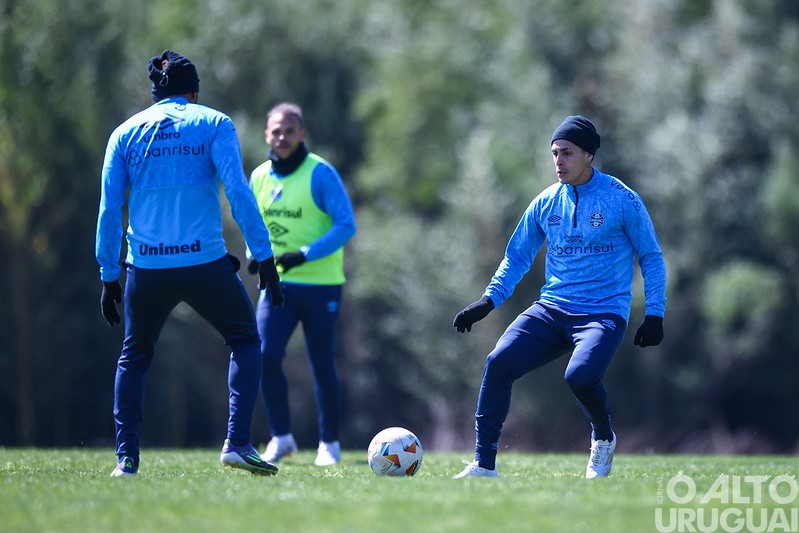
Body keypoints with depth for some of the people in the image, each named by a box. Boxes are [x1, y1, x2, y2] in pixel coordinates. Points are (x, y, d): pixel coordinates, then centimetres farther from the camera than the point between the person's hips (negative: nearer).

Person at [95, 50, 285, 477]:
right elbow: (237, 192, -7)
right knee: (245, 342, 15)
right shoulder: (214, 124, 4)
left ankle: (126, 458, 10)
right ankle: (237, 442, -1)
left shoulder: (125, 133, 11)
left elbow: (109, 209, 7)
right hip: (205, 262, -2)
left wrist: (109, 277, 11)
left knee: (134, 356, 20)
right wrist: (264, 257, -6)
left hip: (146, 267, 2)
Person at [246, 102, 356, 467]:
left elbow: (346, 226, -15)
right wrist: (255, 254, -1)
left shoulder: (320, 174, -11)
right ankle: (281, 437, 1)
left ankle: (329, 443, 18)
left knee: (322, 365, 3)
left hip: (320, 285, -4)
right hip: (278, 283, 4)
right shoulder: (259, 177, 5)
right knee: (265, 355, -12)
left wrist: (305, 255, -24)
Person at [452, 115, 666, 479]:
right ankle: (483, 463, -11)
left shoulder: (622, 200, -4)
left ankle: (603, 438, 3)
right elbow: (517, 257, 18)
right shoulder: (546, 203, 9)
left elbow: (652, 258, 4)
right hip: (551, 310, 5)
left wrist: (655, 313, -4)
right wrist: (488, 300, 5)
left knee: (580, 376, -31)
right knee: (498, 362, -17)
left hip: (604, 313, -4)